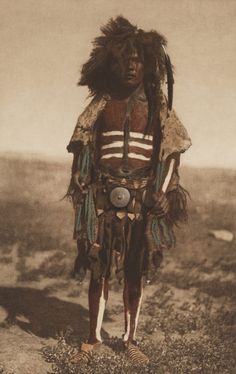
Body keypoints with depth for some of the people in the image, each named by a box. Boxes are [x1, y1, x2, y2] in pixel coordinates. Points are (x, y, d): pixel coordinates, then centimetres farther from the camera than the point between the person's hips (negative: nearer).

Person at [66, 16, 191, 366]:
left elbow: (172, 150, 4)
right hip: (103, 198, 0)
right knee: (99, 269, 3)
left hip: (142, 201, 0)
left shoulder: (157, 107, 4)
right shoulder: (101, 105, 6)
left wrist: (163, 191, -7)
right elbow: (84, 148, 9)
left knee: (135, 273, 6)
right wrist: (82, 186, -1)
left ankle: (130, 339, 19)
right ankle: (94, 338, 16)